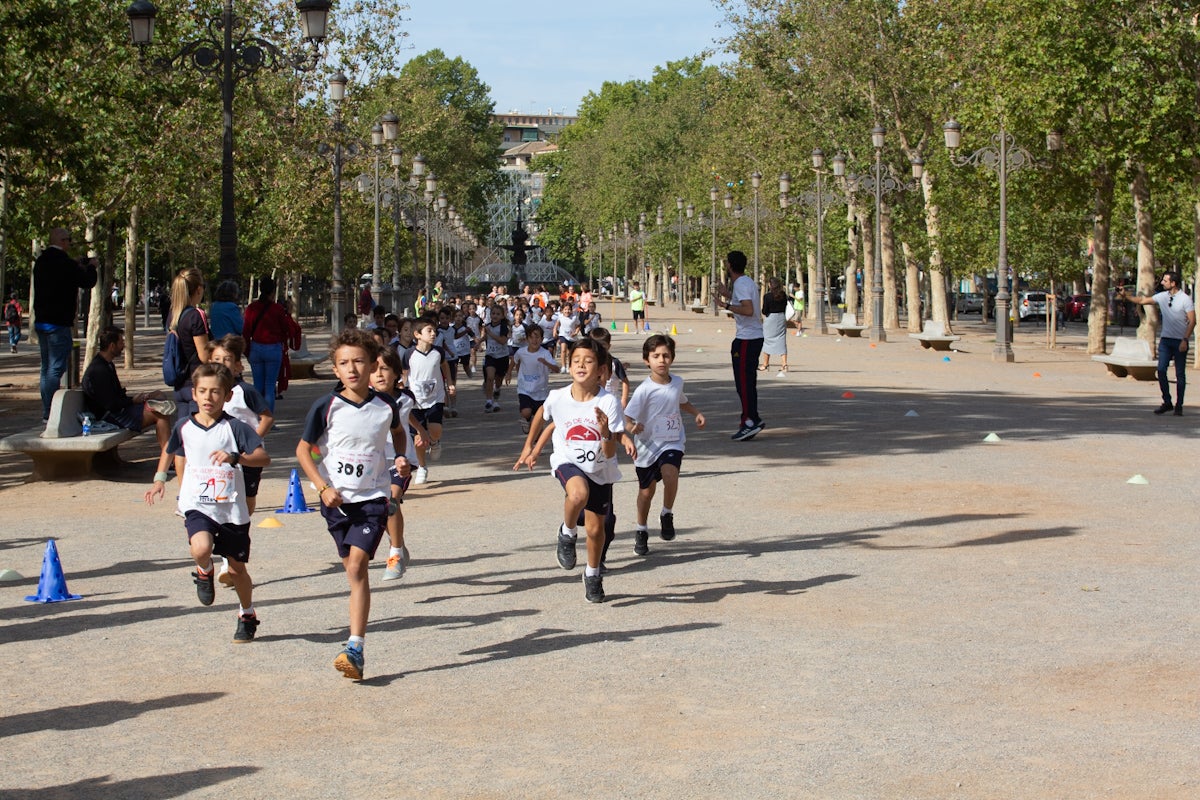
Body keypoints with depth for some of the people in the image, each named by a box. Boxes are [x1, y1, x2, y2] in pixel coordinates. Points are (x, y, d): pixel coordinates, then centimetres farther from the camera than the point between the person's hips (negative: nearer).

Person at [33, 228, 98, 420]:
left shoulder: (41, 261, 10)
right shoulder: (65, 263, -17)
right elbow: (88, 282, -12)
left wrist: (80, 266, 20)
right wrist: (91, 266, 7)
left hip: (41, 322, 9)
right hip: (59, 323, -9)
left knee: (47, 368, 15)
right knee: (56, 368, -6)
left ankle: (46, 412, 19)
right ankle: (50, 413, -9)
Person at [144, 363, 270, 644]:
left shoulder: (235, 428, -6)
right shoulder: (184, 427, 4)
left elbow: (264, 457, -15)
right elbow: (173, 452, 26)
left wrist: (235, 457, -30)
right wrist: (160, 479, 20)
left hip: (232, 508, -1)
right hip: (198, 506, 1)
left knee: (237, 567, 8)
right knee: (201, 549, -29)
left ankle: (247, 616, 32)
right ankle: (205, 572, 8)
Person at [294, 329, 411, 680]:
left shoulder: (385, 406, -1)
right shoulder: (326, 407, -8)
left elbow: (397, 432, 23)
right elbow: (303, 449, -1)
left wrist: (400, 457, 4)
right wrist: (323, 488, -11)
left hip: (373, 497, -1)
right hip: (336, 498, 1)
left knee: (357, 565, -15)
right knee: (352, 569, 8)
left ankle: (355, 649, -18)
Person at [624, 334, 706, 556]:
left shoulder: (677, 382, 0)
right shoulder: (644, 390, -16)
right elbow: (627, 418, -18)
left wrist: (697, 413, 9)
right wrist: (632, 427, -40)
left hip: (672, 442, 2)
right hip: (647, 446, -2)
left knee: (670, 475, -27)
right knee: (646, 490, 11)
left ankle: (667, 515, -2)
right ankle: (641, 532, 34)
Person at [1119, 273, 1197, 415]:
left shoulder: (1185, 299, -9)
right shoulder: (1162, 296, 5)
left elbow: (1192, 321, -10)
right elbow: (1142, 301, 14)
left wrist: (1185, 340, -17)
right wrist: (1126, 297, 6)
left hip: (1180, 341, -4)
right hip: (1165, 339, 4)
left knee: (1180, 374, 2)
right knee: (1161, 370, -5)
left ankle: (1179, 405, 9)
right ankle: (1167, 402, 5)